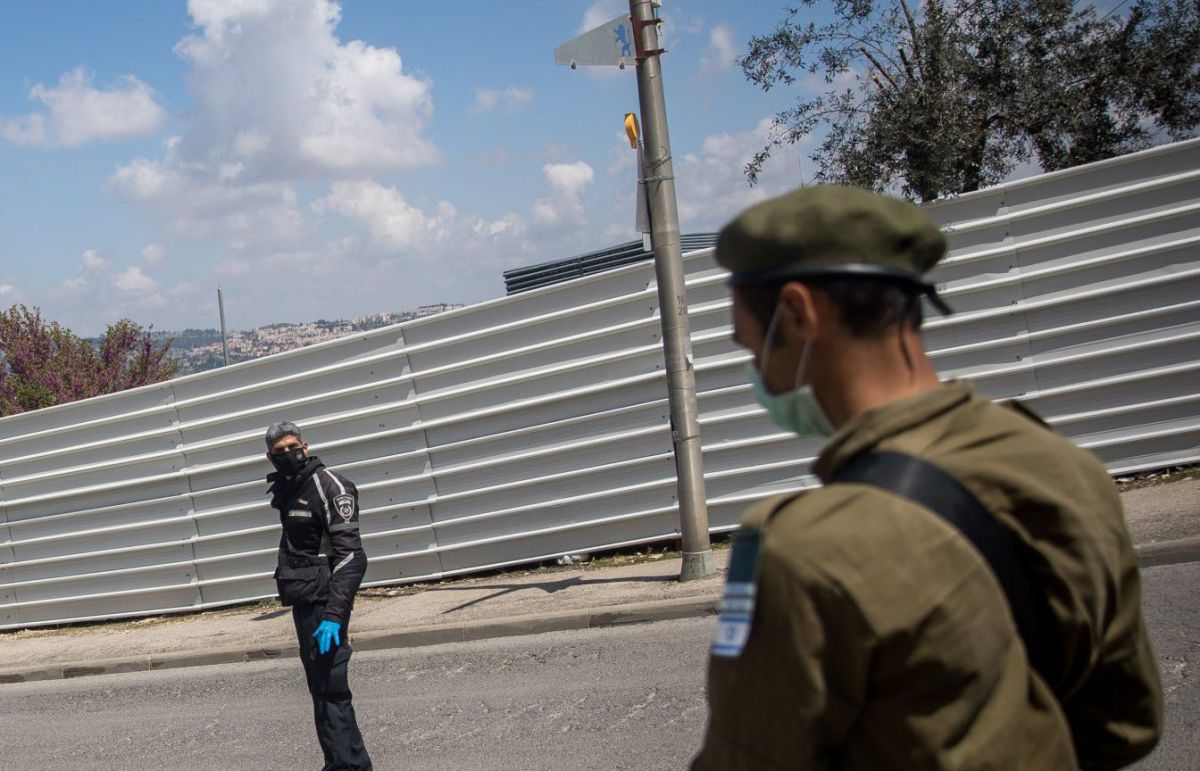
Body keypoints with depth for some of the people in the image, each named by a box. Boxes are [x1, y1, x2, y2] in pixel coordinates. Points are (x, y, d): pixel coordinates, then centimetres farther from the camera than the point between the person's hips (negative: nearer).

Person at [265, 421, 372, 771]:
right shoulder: (287, 490, 12)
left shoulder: (329, 485, -13)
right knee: (320, 688, 14)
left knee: (330, 691, -11)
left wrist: (333, 615, -26)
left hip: (324, 601, -9)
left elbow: (351, 555, -19)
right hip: (302, 603, 9)